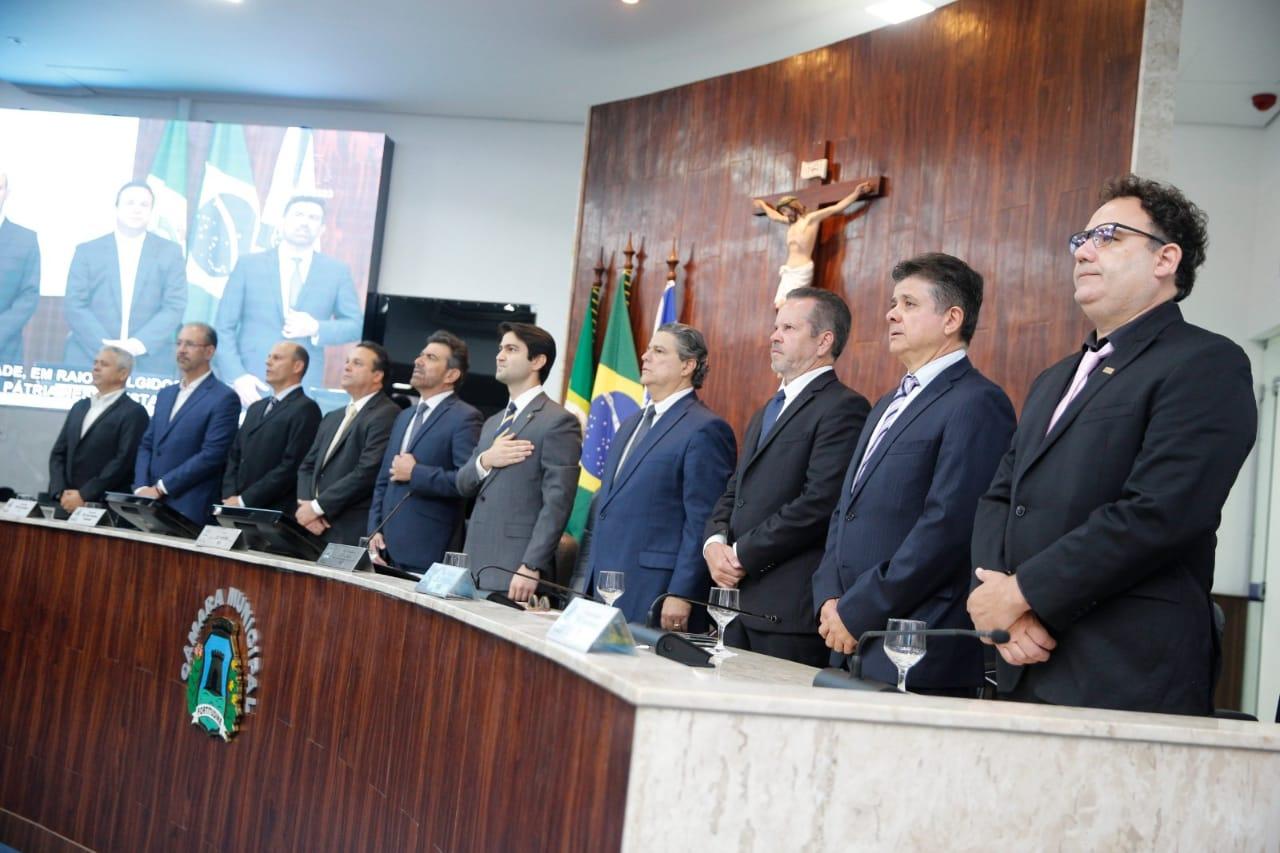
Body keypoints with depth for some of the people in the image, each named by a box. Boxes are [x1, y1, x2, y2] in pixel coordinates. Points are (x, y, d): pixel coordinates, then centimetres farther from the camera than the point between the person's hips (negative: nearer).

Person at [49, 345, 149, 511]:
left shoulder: (134, 412, -5)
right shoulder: (79, 407, 17)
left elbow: (123, 461, -13)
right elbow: (58, 453, 12)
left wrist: (83, 496, -15)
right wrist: (61, 493, -3)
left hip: (105, 507, -5)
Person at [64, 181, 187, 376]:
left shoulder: (170, 252, 9)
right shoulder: (87, 251, 9)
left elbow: (175, 306, 0)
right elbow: (74, 305, 2)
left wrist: (139, 344, -14)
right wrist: (105, 347, -13)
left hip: (149, 364, 0)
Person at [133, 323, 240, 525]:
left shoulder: (224, 398, -6)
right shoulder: (165, 394, 18)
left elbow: (211, 455, -13)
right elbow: (146, 446, 15)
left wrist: (160, 488, -13)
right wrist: (141, 488, -2)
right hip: (151, 507, 6)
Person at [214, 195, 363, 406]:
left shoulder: (337, 271, 8)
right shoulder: (249, 265, 5)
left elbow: (356, 325, 10)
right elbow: (223, 327, 4)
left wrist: (316, 329, -8)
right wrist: (237, 375, -9)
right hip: (251, 386, 0)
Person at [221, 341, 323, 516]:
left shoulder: (305, 409, -7)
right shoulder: (256, 408, 20)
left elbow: (291, 466, -15)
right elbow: (235, 456, 17)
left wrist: (244, 501, -14)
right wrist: (230, 497, 0)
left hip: (277, 515, -7)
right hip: (241, 512, 7)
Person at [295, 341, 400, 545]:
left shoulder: (387, 414, -9)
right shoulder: (332, 418, 20)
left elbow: (367, 472, -18)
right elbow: (307, 466, 16)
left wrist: (317, 507, -13)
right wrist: (305, 504, -4)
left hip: (352, 532, -7)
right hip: (317, 529, 7)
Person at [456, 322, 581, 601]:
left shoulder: (558, 421, -7)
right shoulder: (493, 423, 19)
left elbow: (557, 503, -13)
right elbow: (462, 485, 17)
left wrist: (531, 568, -19)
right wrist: (484, 461, -5)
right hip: (475, 562, 7)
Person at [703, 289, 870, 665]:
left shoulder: (844, 408, -9)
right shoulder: (767, 412, 22)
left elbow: (819, 503, -19)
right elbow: (733, 494, 21)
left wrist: (742, 554, -14)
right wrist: (715, 542, 0)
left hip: (792, 608, -8)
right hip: (741, 600, 8)